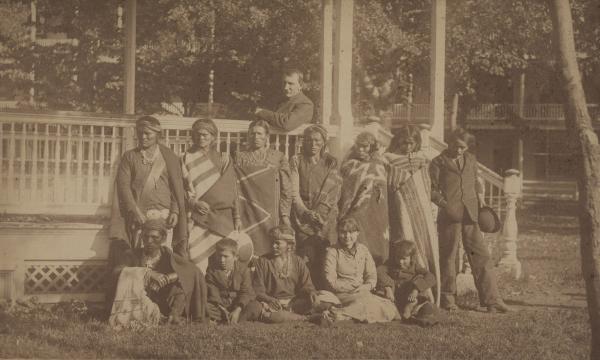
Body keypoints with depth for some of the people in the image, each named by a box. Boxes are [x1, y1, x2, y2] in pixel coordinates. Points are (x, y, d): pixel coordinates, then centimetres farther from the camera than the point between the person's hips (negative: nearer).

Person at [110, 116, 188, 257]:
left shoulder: (169, 157, 12)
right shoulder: (129, 157, 12)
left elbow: (177, 187, 8)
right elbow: (124, 186, 3)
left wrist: (175, 211, -5)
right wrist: (135, 211, -9)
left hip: (163, 215, 0)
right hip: (138, 215, 0)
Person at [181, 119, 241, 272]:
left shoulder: (223, 159, 13)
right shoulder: (187, 159, 10)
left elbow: (233, 190, 11)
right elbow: (183, 188, 4)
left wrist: (237, 217, 5)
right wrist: (194, 203, -15)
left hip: (222, 218, 1)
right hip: (198, 218, -1)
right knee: (197, 258, -12)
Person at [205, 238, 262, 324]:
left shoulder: (243, 269, -1)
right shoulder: (212, 269, 0)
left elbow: (246, 292, -9)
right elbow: (213, 293, -9)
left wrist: (237, 310, -25)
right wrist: (223, 310, -24)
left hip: (238, 305, 1)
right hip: (219, 306, 0)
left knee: (257, 307, -29)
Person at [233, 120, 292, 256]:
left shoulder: (278, 158, 6)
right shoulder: (240, 158, 8)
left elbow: (286, 189, 4)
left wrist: (285, 215, -3)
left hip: (271, 217, 0)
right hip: (248, 217, 0)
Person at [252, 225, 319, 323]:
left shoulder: (298, 262, 11)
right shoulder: (263, 262, 6)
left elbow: (306, 286, 9)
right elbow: (258, 290, 1)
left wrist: (311, 293, -17)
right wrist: (269, 299, -21)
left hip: (293, 303, 1)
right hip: (272, 303, -1)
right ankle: (303, 318, -26)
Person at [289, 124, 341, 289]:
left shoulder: (331, 163, 13)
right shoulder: (296, 161, 8)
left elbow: (334, 192, 6)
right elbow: (294, 191, 1)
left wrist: (320, 213, -8)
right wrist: (306, 212, -12)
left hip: (326, 218, 1)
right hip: (303, 216, -1)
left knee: (324, 261, -7)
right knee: (307, 260, -11)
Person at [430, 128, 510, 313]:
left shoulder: (471, 160, 17)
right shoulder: (438, 162, 3)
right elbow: (432, 189, 1)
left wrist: (480, 199, 15)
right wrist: (444, 203, -13)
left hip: (470, 215, 4)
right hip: (449, 216, -4)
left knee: (481, 256, 0)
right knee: (448, 257, 2)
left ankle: (491, 300, 3)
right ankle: (448, 299, 14)